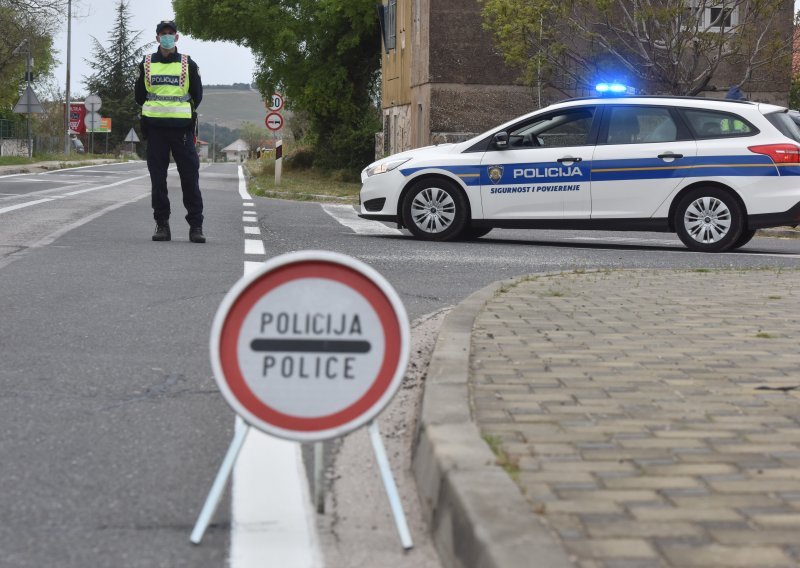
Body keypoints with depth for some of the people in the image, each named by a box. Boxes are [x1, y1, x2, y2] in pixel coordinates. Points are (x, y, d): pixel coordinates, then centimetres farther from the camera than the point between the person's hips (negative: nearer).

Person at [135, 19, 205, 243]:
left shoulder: (188, 65, 5)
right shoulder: (146, 64, 8)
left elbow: (197, 96, 10)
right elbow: (140, 96, 14)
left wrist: (183, 111, 7)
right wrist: (156, 110, 10)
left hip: (182, 128, -1)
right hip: (155, 128, 1)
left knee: (190, 178, -4)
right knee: (158, 178, 2)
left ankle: (196, 226, -1)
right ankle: (162, 224, 8)